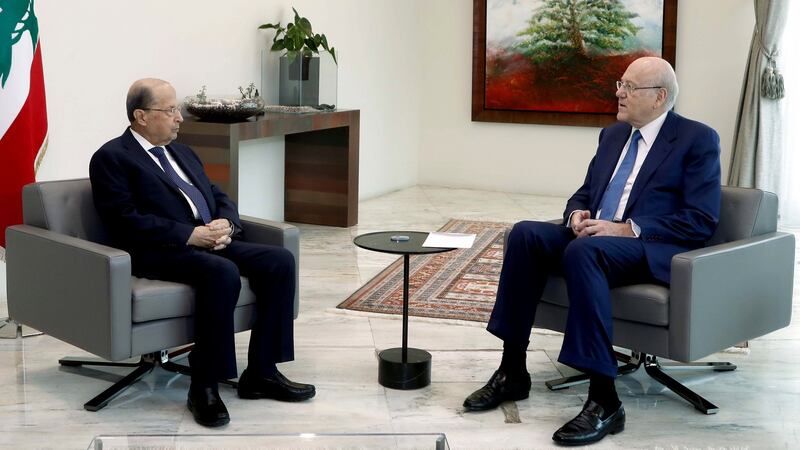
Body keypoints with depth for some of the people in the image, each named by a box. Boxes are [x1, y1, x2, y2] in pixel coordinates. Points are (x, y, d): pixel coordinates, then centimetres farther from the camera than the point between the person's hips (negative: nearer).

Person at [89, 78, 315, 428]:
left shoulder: (182, 152, 24)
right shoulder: (111, 157, -1)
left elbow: (219, 197, 22)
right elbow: (126, 220, -13)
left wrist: (226, 224, -3)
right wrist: (191, 235, -19)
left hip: (211, 243, 8)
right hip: (159, 253, -8)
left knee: (280, 261, -13)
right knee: (223, 272, -35)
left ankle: (261, 373, -9)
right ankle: (204, 386, -25)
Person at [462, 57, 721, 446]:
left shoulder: (698, 140, -2)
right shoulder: (613, 134, 19)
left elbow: (701, 221, -11)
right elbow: (583, 193, 24)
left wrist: (628, 228, -19)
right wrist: (577, 214, -2)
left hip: (652, 249, -7)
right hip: (594, 235, 7)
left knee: (584, 250, -37)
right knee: (525, 233, -19)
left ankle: (604, 400, -34)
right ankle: (512, 372, -16)